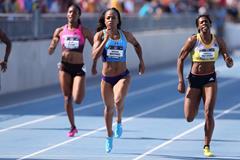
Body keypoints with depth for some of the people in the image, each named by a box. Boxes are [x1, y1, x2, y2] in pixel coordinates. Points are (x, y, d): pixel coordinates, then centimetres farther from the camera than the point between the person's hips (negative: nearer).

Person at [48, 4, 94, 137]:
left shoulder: (84, 31, -3)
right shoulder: (60, 31, 4)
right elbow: (51, 51, 8)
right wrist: (52, 47, -14)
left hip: (79, 67, -2)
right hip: (65, 67, 2)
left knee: (77, 100, -13)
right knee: (67, 99, 3)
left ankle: (81, 91, 25)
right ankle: (73, 127, 16)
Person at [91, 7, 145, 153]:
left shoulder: (125, 35, -2)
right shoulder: (100, 35, -7)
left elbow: (136, 44, 20)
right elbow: (95, 56, -19)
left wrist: (141, 61, 12)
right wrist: (106, 39, -24)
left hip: (123, 76, -1)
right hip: (106, 78, 1)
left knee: (118, 101, -27)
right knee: (109, 107, 14)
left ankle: (119, 122, 6)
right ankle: (110, 136, 36)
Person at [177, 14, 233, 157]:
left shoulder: (219, 41, -4)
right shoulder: (193, 40, -10)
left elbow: (229, 64, 2)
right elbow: (181, 59, -4)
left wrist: (229, 61, -23)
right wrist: (181, 81, -11)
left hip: (210, 79, 0)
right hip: (194, 80, 0)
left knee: (209, 113, -14)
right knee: (189, 118, 1)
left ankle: (207, 147, -2)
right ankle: (196, 103, 40)